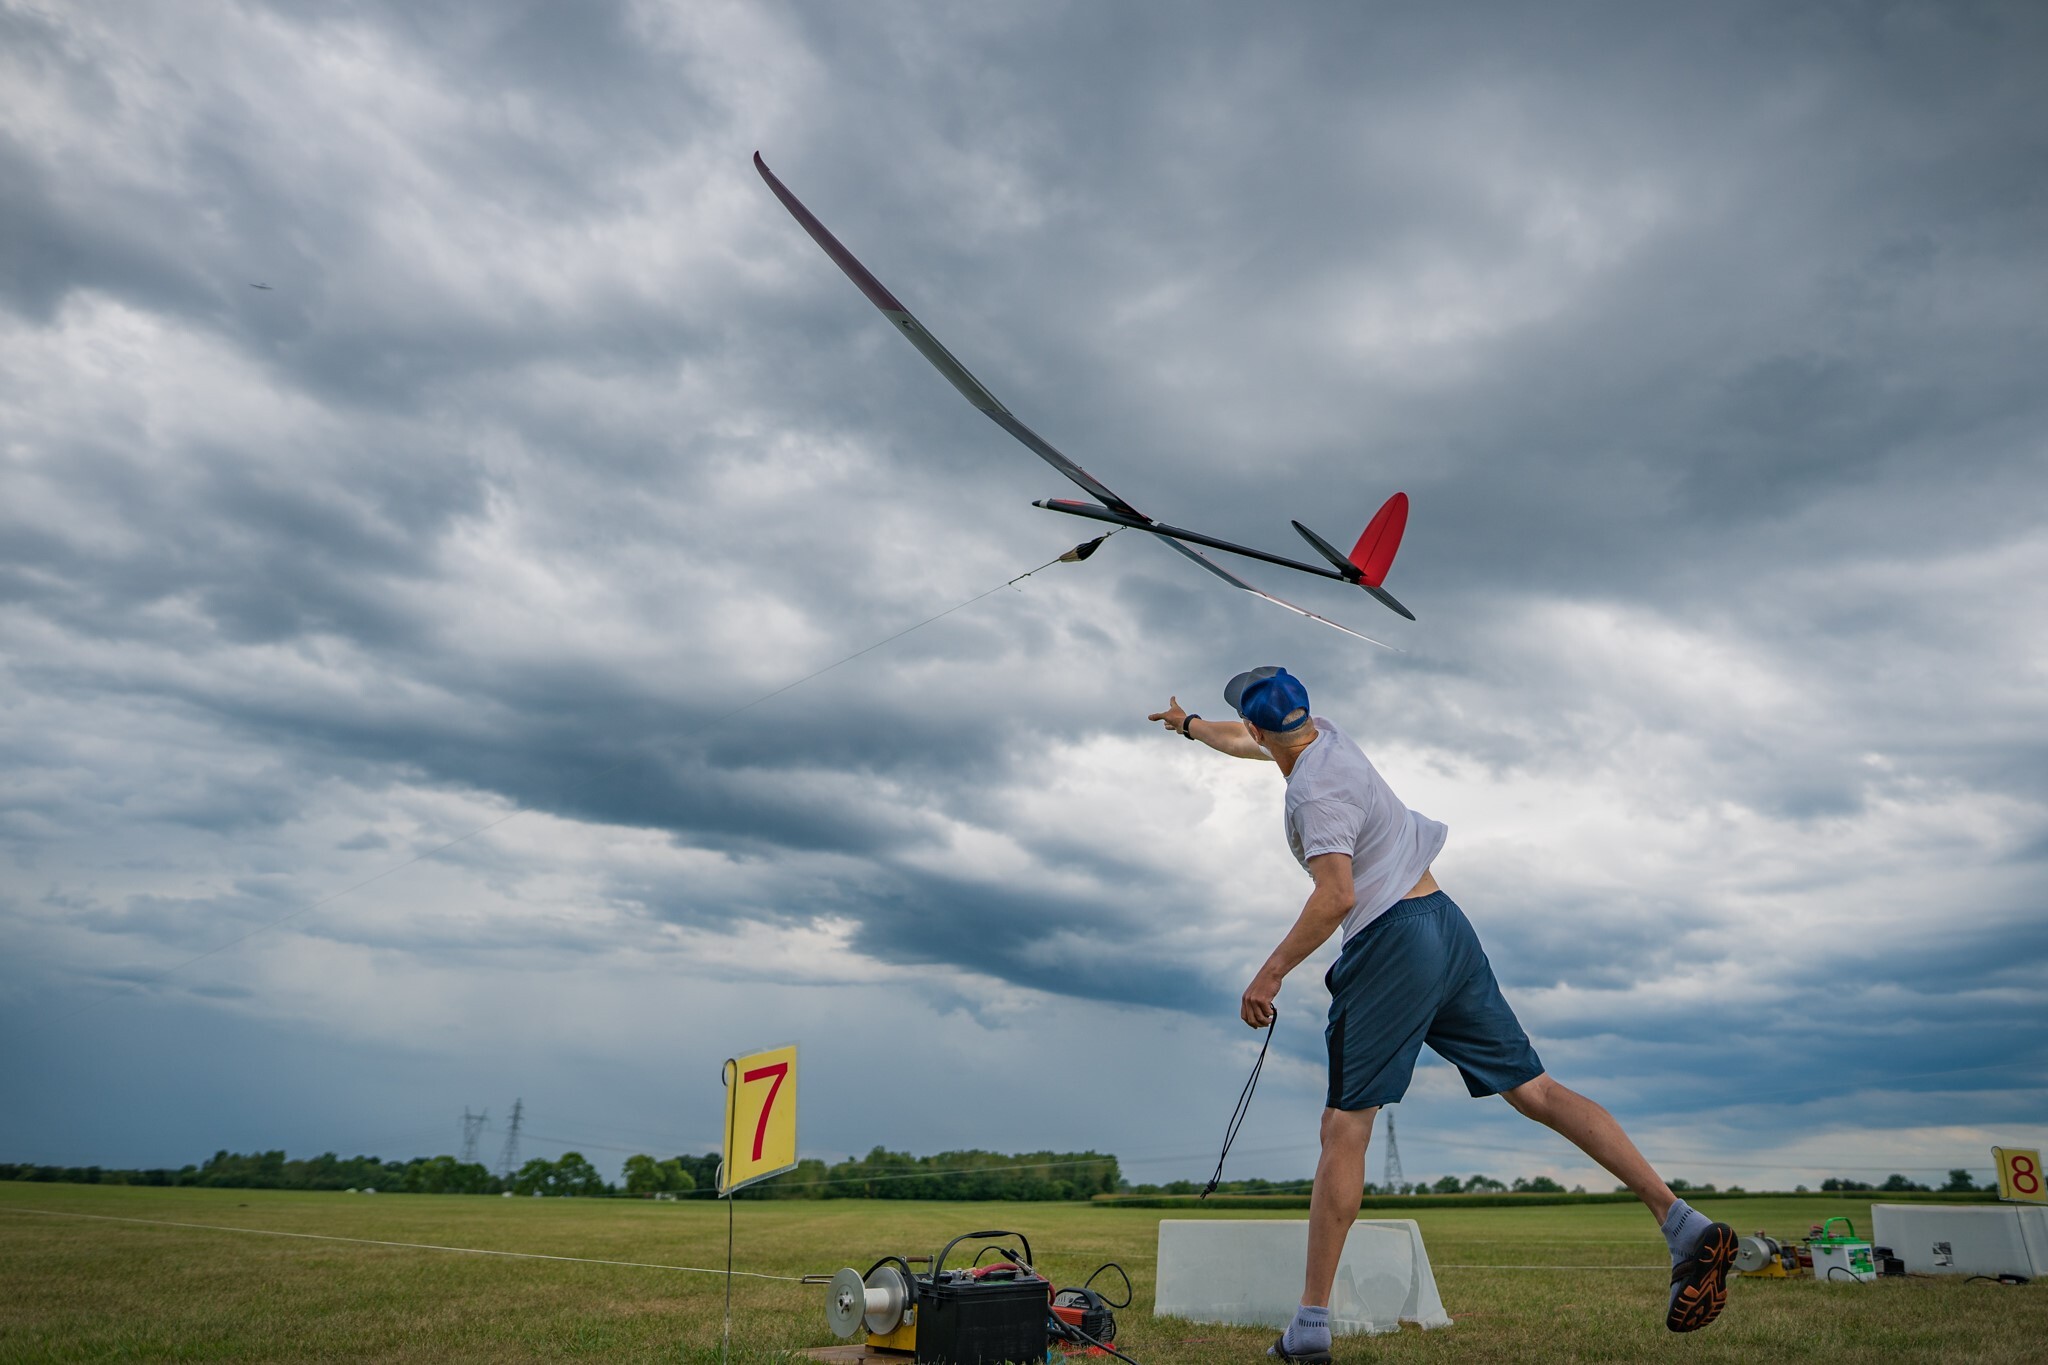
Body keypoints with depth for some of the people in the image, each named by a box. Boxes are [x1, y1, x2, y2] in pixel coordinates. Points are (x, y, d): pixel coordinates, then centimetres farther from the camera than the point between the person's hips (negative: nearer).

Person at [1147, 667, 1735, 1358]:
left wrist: (1270, 974, -16)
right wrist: (1190, 724, 49)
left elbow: (1336, 896, -23)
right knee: (1538, 1092, 8)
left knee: (1345, 1128, -4)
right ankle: (1685, 1223, 1)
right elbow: (1248, 744, 33)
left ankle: (1312, 1322, 1)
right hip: (1447, 926, 9)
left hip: (1393, 941, -9)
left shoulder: (1314, 789, -14)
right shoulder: (1323, 735, 12)